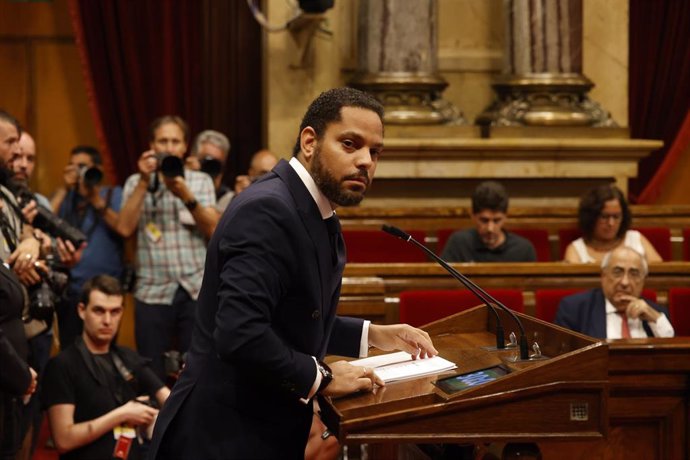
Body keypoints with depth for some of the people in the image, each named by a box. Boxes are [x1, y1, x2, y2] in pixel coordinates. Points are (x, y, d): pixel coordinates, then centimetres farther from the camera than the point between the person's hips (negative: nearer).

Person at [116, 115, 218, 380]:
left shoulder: (201, 181, 11)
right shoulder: (136, 182, 11)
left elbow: (213, 229, -2)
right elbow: (124, 228, -5)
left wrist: (186, 196, -15)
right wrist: (144, 182, -7)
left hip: (196, 290, 0)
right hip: (152, 292, 0)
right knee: (152, 376, 1)